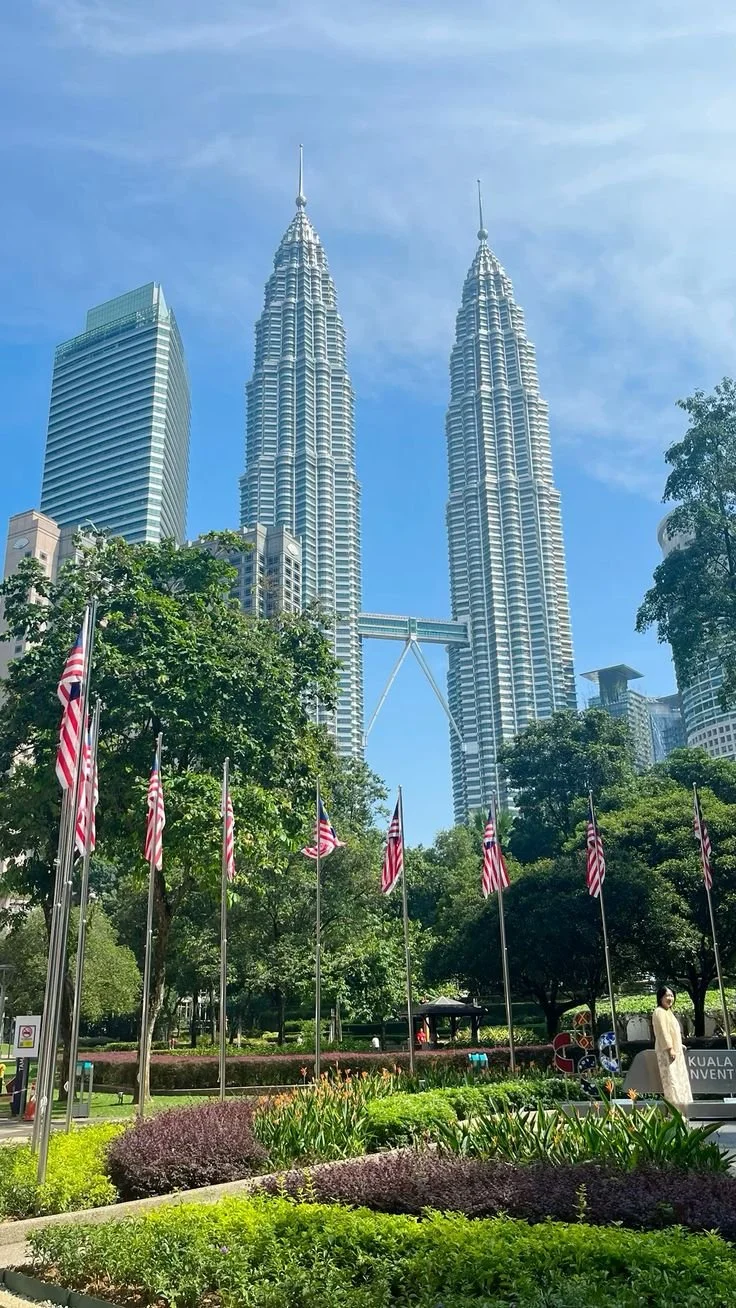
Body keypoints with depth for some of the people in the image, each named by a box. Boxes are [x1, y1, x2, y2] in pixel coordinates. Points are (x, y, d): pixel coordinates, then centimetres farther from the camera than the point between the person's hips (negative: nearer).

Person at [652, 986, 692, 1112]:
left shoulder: (668, 1011, 18)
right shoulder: (659, 1012, -13)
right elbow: (663, 1032, -20)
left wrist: (679, 1045, 21)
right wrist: (670, 1048, -25)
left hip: (675, 1051, 11)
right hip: (667, 1052, -11)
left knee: (679, 1078, 13)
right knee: (671, 1078, -13)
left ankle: (679, 1109, 19)